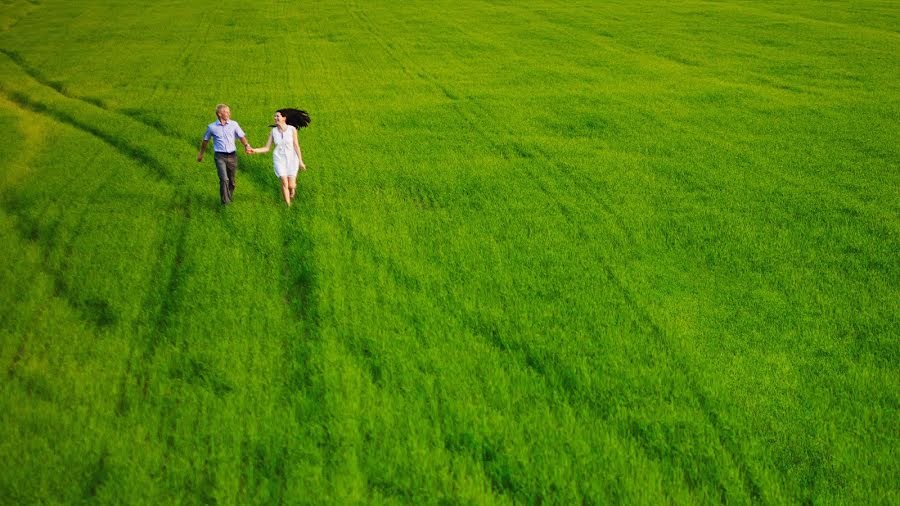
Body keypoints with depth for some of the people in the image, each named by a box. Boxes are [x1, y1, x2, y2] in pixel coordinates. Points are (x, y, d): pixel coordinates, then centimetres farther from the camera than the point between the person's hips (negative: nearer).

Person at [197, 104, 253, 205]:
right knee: (224, 179, -17)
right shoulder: (212, 127, 1)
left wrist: (247, 146, -24)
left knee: (232, 181, 10)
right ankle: (225, 203, -13)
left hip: (232, 156, 2)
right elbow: (205, 140, 15)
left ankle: (229, 199, 28)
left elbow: (242, 136, -3)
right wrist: (201, 154, 25)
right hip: (220, 156, -2)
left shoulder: (234, 124, 3)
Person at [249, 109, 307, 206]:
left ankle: (293, 187, 36)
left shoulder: (292, 129, -7)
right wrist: (255, 150, -12)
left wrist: (300, 161, -6)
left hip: (291, 158, -1)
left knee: (291, 185, -4)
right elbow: (267, 148, 3)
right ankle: (288, 206, 3)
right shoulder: (273, 131, 0)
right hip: (279, 159, 1)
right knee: (284, 183, -12)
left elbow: (296, 146, -4)